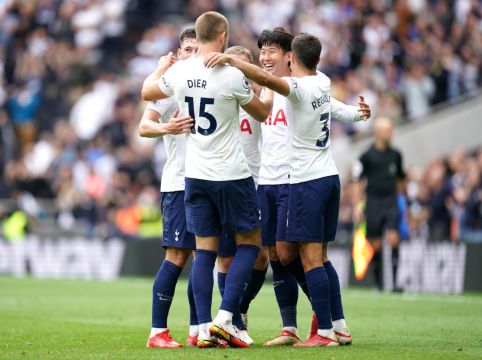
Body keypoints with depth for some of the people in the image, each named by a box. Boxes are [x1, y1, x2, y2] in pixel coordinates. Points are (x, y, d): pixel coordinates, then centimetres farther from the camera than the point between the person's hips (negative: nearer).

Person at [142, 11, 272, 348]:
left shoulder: (179, 73, -3)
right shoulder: (232, 76, -15)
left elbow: (147, 93, 19)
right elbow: (263, 113, 2)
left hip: (195, 175, 5)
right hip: (232, 175, -4)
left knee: (205, 250, 7)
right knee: (249, 243, 8)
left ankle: (205, 329, 1)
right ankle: (225, 318, -4)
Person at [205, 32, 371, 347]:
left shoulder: (299, 87, -14)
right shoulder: (323, 82, 9)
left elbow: (268, 78, -34)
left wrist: (230, 60, -37)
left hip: (307, 181, -8)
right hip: (330, 176, 8)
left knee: (311, 259, -7)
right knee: (321, 257, 13)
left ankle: (326, 332, -9)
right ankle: (340, 326, 13)